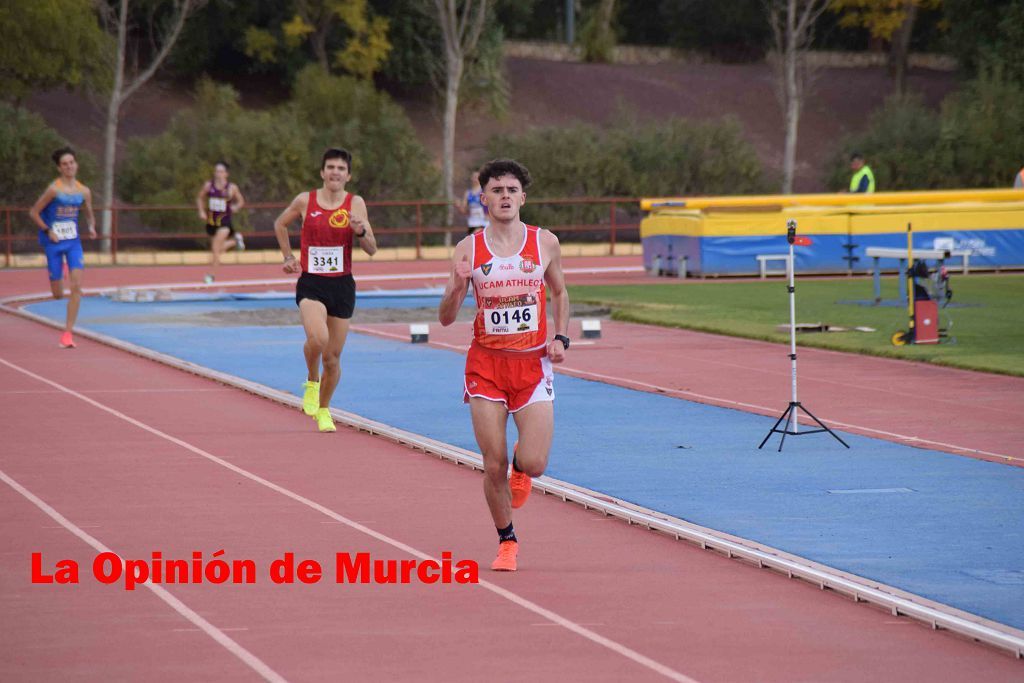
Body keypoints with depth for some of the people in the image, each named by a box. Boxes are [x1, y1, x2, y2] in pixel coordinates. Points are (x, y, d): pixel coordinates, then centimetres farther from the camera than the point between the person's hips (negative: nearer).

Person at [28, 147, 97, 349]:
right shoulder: (54, 189, -12)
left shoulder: (84, 191, 3)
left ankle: (67, 333, -7)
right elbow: (33, 213, -7)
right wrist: (48, 231, -14)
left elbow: (90, 216, 17)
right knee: (57, 294, 3)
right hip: (54, 243, -3)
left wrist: (91, 228, -4)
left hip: (74, 242, 3)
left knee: (76, 286, -14)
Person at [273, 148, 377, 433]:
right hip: (310, 283, -1)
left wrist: (361, 232, -22)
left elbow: (372, 249, -3)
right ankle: (311, 382, 3)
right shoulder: (305, 201, -2)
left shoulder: (355, 204, -1)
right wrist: (288, 257, 12)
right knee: (317, 338, -28)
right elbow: (280, 224, 18)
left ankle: (324, 410, 31)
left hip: (342, 285, 2)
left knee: (333, 357, 7)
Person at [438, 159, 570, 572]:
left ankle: (519, 465, 28)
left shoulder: (545, 243, 1)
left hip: (533, 363, 0)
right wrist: (458, 285, -22)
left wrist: (560, 338, 3)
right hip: (486, 363, 0)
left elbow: (559, 293, 18)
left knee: (535, 464, -9)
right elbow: (445, 318, -2)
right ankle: (506, 541, 20)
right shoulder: (469, 249, -2)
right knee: (493, 466, -1)